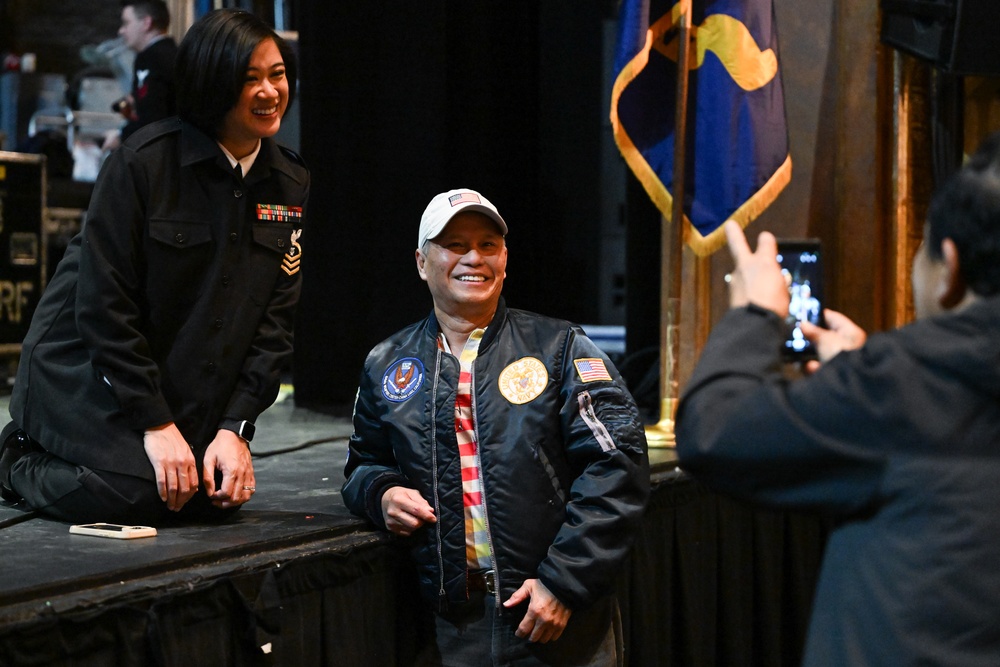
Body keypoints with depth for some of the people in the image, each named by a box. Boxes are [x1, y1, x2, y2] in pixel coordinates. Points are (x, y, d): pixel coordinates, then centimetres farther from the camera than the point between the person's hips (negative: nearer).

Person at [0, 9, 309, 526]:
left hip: (190, 382, 7)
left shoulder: (291, 183, 1)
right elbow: (103, 303, -18)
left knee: (221, 492, -7)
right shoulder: (144, 161, -17)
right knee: (138, 494, -24)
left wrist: (235, 426, -12)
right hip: (91, 365, -6)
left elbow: (275, 317, -1)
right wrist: (156, 424, -21)